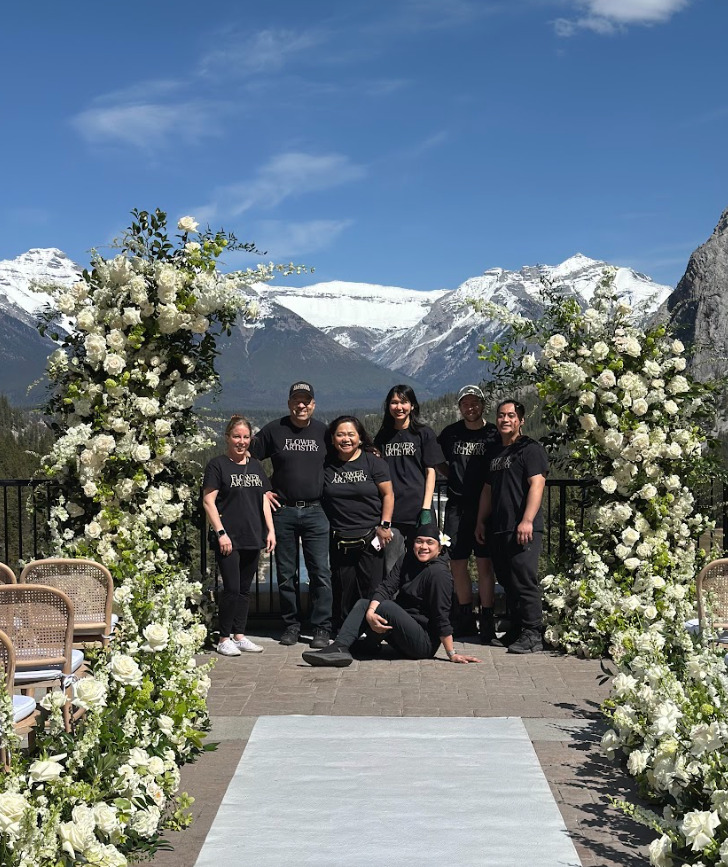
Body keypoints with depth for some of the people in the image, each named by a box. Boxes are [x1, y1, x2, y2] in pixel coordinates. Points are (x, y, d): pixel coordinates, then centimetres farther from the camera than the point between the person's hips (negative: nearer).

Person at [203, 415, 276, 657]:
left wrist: (270, 529, 9)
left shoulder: (256, 466, 16)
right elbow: (208, 501, -8)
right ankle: (224, 639, 2)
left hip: (253, 538, 6)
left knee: (245, 589, 10)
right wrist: (221, 532, -14)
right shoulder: (217, 465, -3)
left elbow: (264, 499, 18)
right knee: (231, 588, -8)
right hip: (229, 539, -6)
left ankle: (239, 636, 17)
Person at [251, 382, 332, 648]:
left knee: (320, 572, -4)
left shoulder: (323, 431, 7)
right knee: (286, 573, 7)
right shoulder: (274, 430, 4)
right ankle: (291, 625, 18)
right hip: (282, 511, 0)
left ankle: (322, 628, 2)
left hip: (315, 511, 0)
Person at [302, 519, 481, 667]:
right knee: (363, 604, 3)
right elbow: (386, 587, -5)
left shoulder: (438, 572, -18)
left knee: (386, 606, -24)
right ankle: (340, 648, -17)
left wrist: (452, 654, -19)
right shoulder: (409, 559, 5)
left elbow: (442, 617, -20)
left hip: (425, 643, -8)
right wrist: (370, 613, -22)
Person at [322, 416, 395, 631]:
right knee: (343, 590, 7)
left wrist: (385, 524, -7)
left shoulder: (373, 462, 0)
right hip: (339, 540, 2)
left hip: (370, 538, -2)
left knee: (371, 589, -3)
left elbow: (388, 494, 0)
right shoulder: (325, 465, 6)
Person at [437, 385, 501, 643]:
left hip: (485, 506, -3)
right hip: (457, 505, 3)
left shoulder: (494, 435, -1)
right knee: (457, 563, 6)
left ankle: (487, 621, 1)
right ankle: (465, 619, 17)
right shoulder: (451, 433, 8)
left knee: (484, 563, -4)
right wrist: (453, 477, 9)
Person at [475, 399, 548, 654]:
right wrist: (481, 521, 19)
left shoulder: (530, 449, -3)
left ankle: (532, 634, -6)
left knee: (525, 581, -10)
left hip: (522, 529, -8)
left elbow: (536, 485, -13)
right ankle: (516, 630, 19)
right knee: (507, 582, 11)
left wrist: (527, 520, -21)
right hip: (498, 529, 8)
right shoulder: (495, 453, 22)